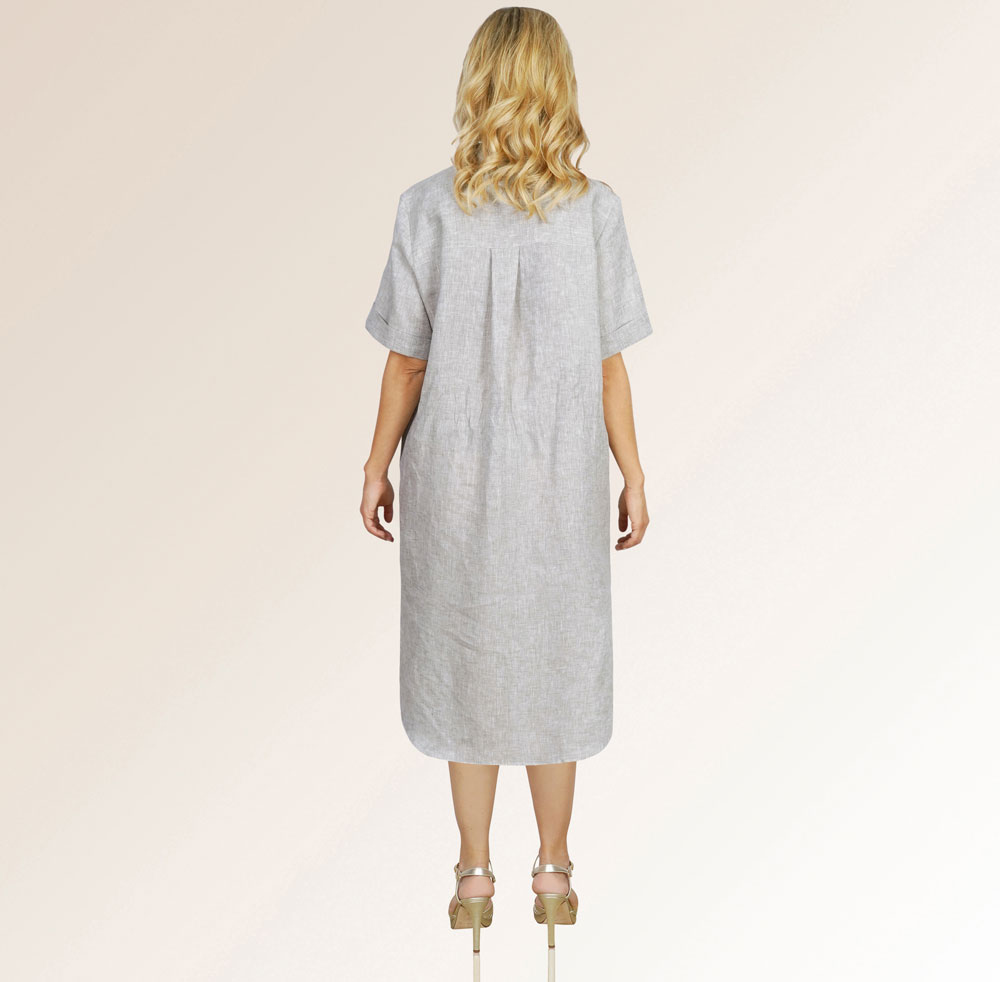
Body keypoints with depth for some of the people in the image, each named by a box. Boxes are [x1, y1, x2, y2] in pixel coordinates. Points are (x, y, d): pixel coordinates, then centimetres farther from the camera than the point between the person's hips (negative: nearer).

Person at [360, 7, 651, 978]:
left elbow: (406, 360, -7)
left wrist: (377, 467, 5)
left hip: (454, 471, 0)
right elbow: (608, 364, -6)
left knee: (467, 656, 13)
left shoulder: (429, 208, -10)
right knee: (555, 661, 15)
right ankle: (553, 870, 27)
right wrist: (633, 474, 5)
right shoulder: (594, 210, -9)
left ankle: (474, 872, 24)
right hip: (561, 475, 1)